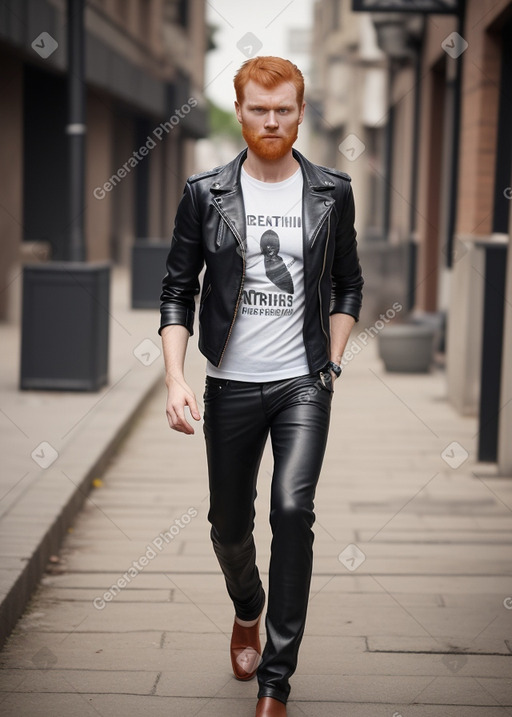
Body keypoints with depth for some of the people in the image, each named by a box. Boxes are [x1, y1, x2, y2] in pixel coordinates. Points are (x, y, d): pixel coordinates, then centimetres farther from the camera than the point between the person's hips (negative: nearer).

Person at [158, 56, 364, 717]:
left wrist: (331, 364, 5)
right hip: (232, 385, 1)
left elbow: (348, 285, 13)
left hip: (304, 383, -1)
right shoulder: (205, 194, -1)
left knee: (292, 509, -16)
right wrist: (176, 379, -10)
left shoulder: (331, 192, 2)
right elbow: (178, 291, 1)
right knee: (229, 521, 10)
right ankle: (247, 609, 45)